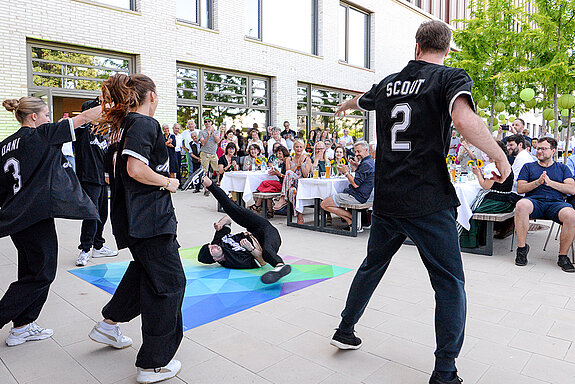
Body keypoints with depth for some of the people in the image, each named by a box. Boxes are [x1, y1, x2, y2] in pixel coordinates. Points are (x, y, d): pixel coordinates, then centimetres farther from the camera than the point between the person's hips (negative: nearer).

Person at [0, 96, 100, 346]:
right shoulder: (40, 135, -9)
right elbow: (84, 117, -7)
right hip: (36, 215, -9)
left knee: (32, 271, 17)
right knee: (40, 274, 3)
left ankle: (23, 326, 24)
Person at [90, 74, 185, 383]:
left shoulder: (127, 124, 13)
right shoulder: (145, 123, -15)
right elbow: (136, 169, -27)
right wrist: (167, 182, -14)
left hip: (133, 216, 10)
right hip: (149, 218, -10)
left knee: (145, 267, 29)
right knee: (168, 281, 0)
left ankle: (108, 325, 42)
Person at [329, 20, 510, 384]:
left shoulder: (388, 83, 12)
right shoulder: (452, 78, -4)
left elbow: (359, 100, 34)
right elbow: (464, 120, -24)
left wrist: (344, 106, 56)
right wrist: (499, 156, -10)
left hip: (386, 199, 5)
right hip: (429, 202, -5)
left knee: (372, 266, 21)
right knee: (450, 283, 8)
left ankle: (345, 331, 35)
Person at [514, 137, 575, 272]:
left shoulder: (562, 168, 23)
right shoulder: (528, 167, 22)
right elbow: (520, 189, 9)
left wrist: (550, 182, -4)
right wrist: (538, 182, -7)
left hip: (556, 203, 1)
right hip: (534, 201, 0)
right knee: (521, 205, -38)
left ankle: (563, 256, -16)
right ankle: (522, 247, -23)